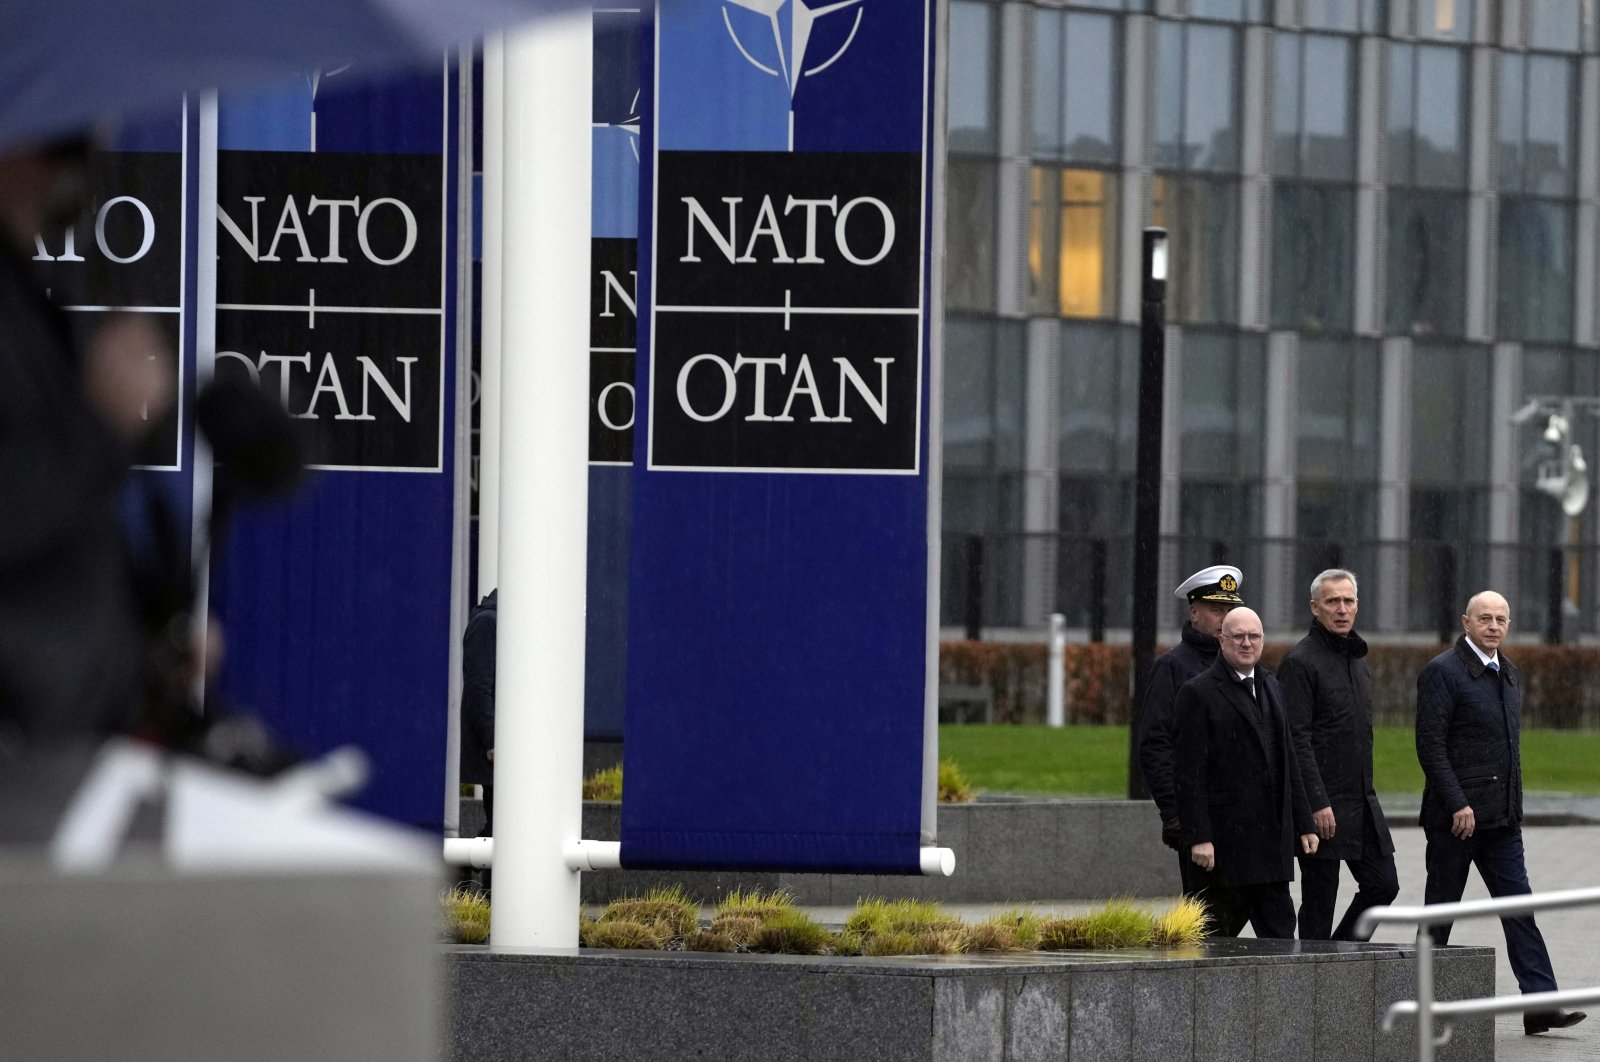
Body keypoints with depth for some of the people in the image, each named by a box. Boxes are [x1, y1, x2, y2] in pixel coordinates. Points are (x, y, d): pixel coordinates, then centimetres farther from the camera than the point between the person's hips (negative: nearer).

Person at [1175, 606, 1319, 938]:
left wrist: (1304, 823, 15)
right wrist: (1198, 836, -17)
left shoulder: (1271, 688, 17)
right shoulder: (1199, 693, -6)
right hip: (1224, 841, -7)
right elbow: (1190, 771, -11)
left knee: (1279, 931, 2)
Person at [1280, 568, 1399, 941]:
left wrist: (1366, 792, 19)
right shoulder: (1300, 662, -10)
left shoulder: (1357, 659, 17)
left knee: (1383, 885, 6)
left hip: (1363, 803, 8)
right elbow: (1296, 738, -16)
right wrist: (1318, 804, -21)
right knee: (1319, 899, -3)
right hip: (1324, 807, -8)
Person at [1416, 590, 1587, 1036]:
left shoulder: (1508, 674, 15)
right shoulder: (1442, 672, -10)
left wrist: (1513, 805, 14)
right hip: (1455, 815, -7)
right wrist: (1457, 805, -19)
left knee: (1519, 910, -1)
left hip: (1501, 816, 7)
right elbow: (1431, 745, -15)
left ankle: (1541, 1004, -7)